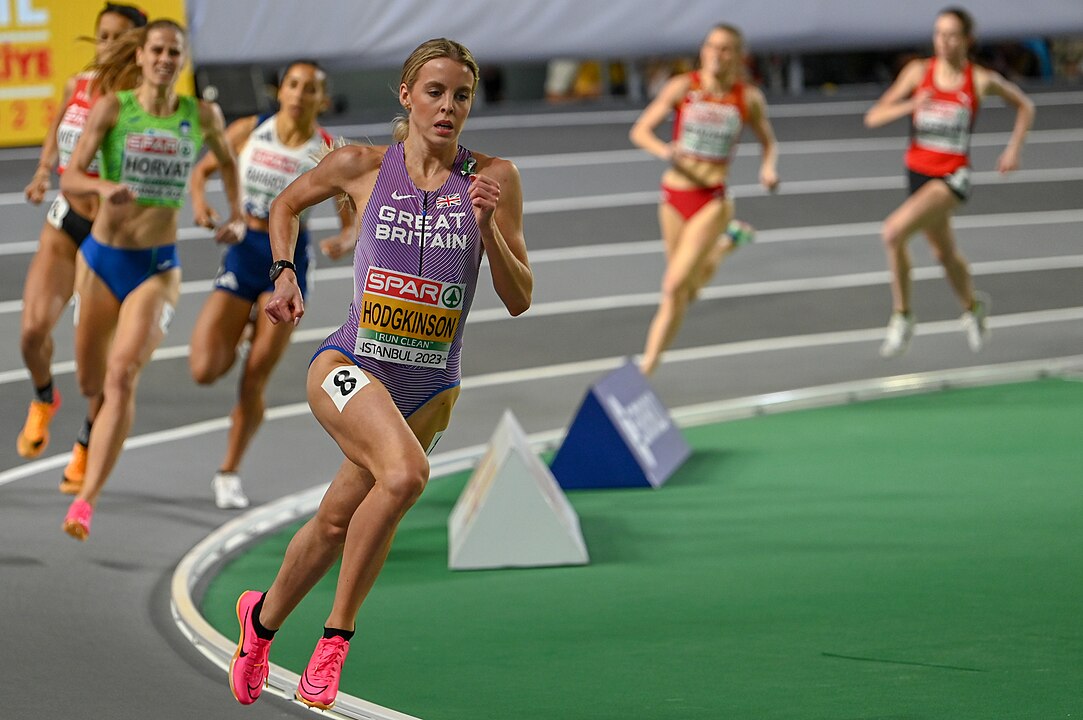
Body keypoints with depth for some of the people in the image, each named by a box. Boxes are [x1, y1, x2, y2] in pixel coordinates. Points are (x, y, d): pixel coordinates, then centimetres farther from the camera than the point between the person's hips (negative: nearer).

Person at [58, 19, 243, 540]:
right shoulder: (112, 107, -6)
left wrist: (236, 217, 14)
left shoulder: (202, 117, 0)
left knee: (122, 376, -21)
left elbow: (227, 160, 23)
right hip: (101, 259, 1)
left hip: (157, 267, -1)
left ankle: (85, 501, -26)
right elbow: (70, 178, -13)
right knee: (90, 383, 13)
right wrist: (104, 187, -33)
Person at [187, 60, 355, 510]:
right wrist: (199, 203, -12)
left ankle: (229, 473, 16)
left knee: (254, 380, -2)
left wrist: (343, 241, -25)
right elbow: (202, 170, 10)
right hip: (240, 254, 2)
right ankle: (240, 337, 28)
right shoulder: (248, 131, -3)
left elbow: (353, 222, -2)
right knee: (204, 371, -8)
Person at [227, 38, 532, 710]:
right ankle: (338, 630, -13)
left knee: (336, 524, 11)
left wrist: (488, 225, -16)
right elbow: (288, 204, 19)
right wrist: (285, 274, 5)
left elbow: (519, 301, -2)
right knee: (405, 473, -30)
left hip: (430, 389, 3)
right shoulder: (362, 166, -2)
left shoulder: (493, 177, -2)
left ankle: (263, 616, 40)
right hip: (351, 364, -3)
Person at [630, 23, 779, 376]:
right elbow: (640, 131, -6)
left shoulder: (749, 99, -3)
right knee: (691, 286, 19)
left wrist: (769, 168, -9)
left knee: (676, 287, -13)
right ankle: (728, 243, 52)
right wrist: (665, 151, -26)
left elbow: (768, 142, 12)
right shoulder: (683, 87, -5)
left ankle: (648, 365, -2)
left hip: (712, 200, -2)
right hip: (674, 194, 2)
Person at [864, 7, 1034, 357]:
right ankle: (972, 307, 52)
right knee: (945, 253, 22)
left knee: (893, 233, -26)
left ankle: (902, 316, -10)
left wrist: (1014, 148, 0)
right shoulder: (918, 72, -4)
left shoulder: (980, 80, -8)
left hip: (952, 176, -4)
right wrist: (910, 106, -22)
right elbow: (873, 118, -6)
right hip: (919, 171, 4)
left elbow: (1024, 106, 10)